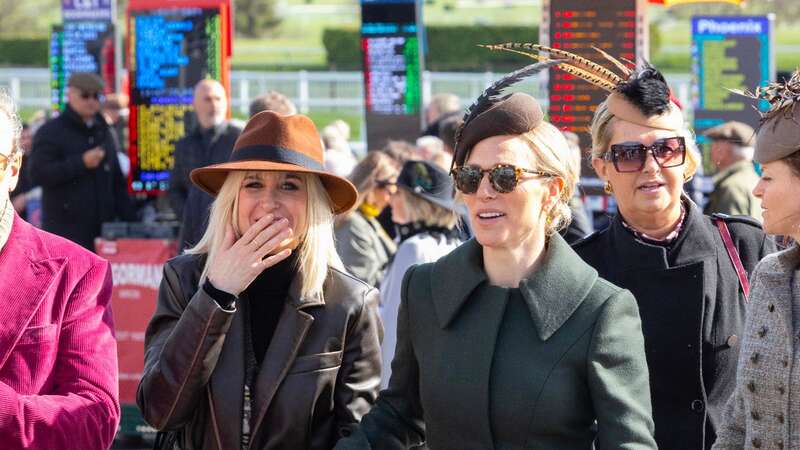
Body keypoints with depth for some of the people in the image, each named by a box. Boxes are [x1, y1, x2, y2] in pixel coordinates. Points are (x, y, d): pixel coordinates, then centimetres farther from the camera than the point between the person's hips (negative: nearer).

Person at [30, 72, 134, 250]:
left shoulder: (103, 133, 19)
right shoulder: (50, 133, -2)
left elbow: (117, 182, 23)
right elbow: (38, 174, -15)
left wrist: (130, 221, 13)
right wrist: (81, 163, -18)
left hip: (103, 228, 6)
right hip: (65, 232, -6)